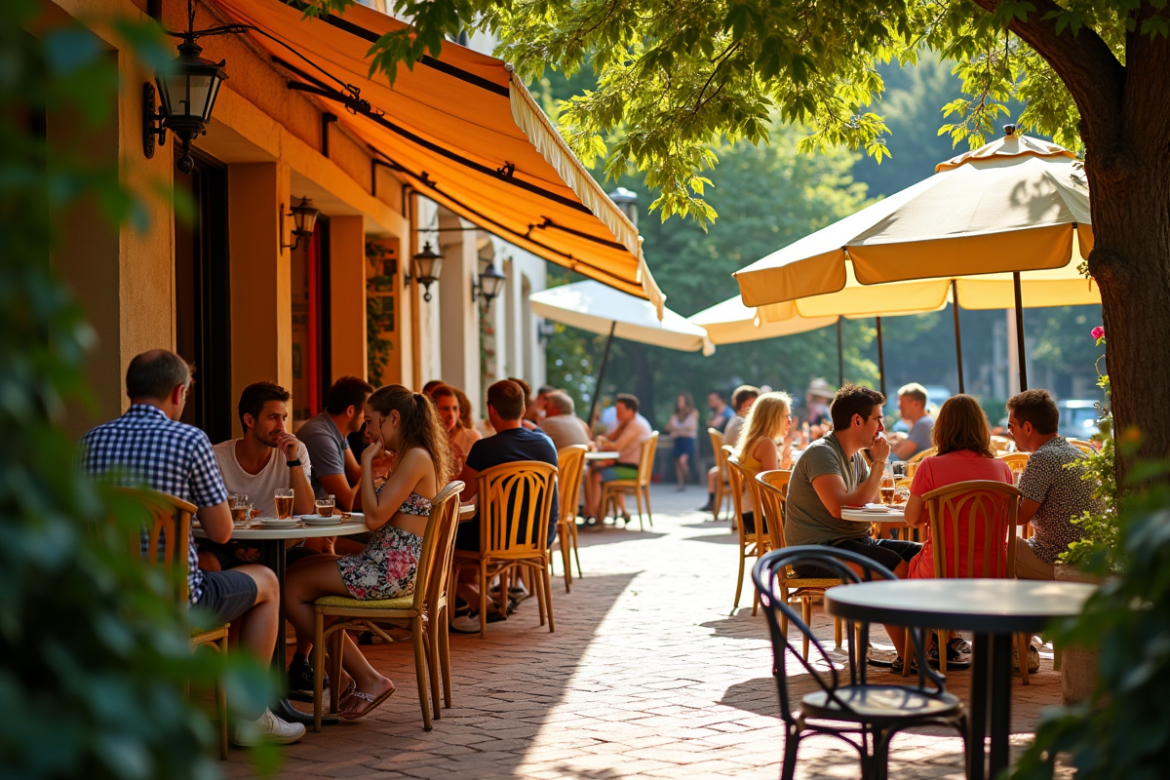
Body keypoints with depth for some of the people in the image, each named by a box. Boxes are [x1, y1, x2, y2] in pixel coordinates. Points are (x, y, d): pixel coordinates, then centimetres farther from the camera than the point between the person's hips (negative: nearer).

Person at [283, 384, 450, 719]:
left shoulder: (416, 458, -15)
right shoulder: (409, 457, 17)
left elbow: (375, 518, -20)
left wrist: (367, 462, -12)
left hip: (392, 571, -11)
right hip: (392, 566, 11)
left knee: (291, 586, -5)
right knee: (297, 570, 17)